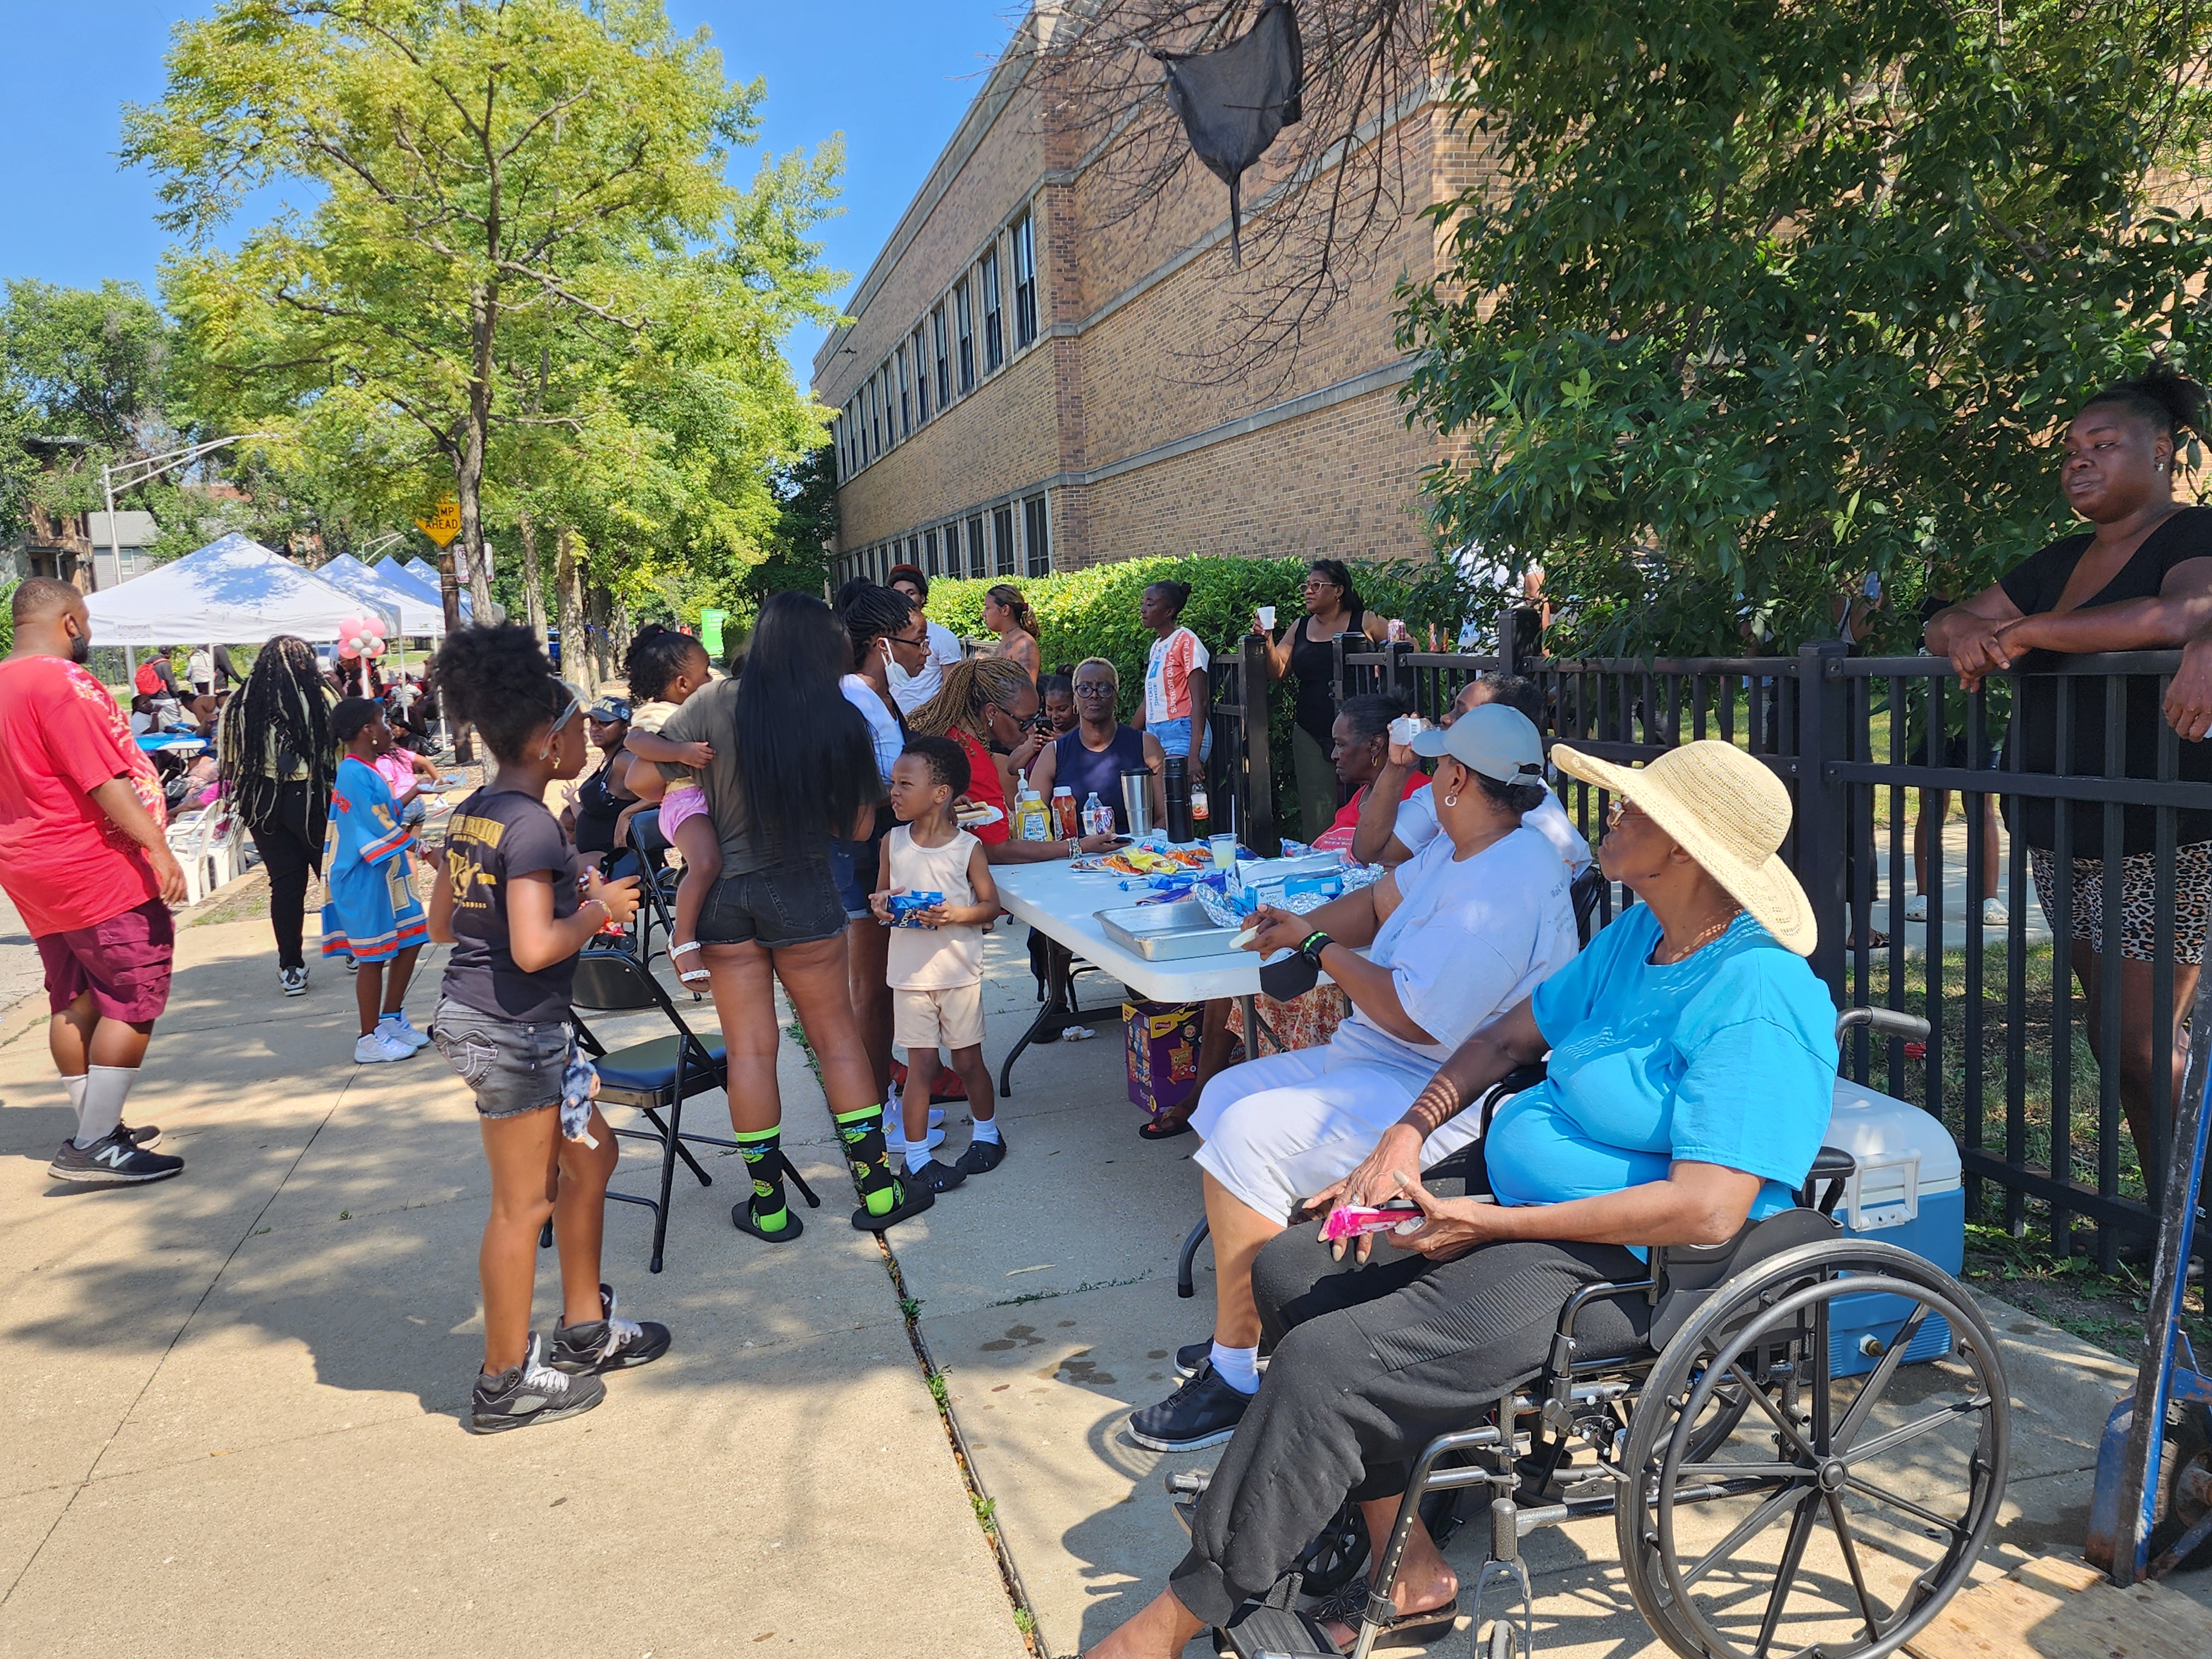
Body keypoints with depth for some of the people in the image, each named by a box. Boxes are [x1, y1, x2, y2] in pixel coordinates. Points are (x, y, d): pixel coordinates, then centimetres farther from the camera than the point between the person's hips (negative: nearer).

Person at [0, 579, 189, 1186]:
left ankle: (97, 1129, 24)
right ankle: (95, 1147, -5)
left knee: (75, 1004, 15)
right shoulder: (62, 682, -17)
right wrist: (159, 849, -23)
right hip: (97, 872, -10)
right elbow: (105, 780, -23)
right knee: (133, 1003, -5)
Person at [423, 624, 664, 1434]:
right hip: (512, 1027, -10)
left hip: (474, 1016, 10)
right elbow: (535, 949, -28)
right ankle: (506, 1383, 16)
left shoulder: (473, 813, 8)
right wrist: (596, 910, -11)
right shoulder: (533, 826, -20)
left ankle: (585, 1329, 33)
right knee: (523, 1203, 2)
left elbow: (442, 920, 16)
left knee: (590, 1155, 21)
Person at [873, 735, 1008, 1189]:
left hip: (960, 971, -1)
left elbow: (991, 905, -2)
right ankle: (917, 1156, 14)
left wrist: (957, 915, -19)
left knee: (968, 1060, 10)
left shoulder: (967, 847, -7)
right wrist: (881, 905, -10)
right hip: (910, 973, 1)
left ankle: (986, 1132, 33)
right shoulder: (892, 843, 1)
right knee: (921, 1064, 4)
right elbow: (880, 897, 13)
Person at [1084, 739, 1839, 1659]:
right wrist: (1405, 1137, 1)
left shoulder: (1755, 999, -21)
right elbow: (1511, 1035, 18)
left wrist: (1494, 1224, -21)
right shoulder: (1635, 936, 10)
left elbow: (1708, 1212, -28)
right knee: (1289, 1266, 3)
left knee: (1328, 1360, -24)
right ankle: (1408, 1572, 4)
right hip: (1517, 1217, 10)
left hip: (1626, 1268, -10)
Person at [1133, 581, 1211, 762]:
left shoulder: (1186, 641, -8)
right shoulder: (1157, 646, 16)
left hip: (1181, 735, -8)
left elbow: (1200, 701, -14)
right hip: (1155, 734, 8)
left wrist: (1194, 755, -22)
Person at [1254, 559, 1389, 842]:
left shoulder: (1365, 623, 1)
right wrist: (1266, 639, -11)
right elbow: (1276, 671, 5)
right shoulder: (1300, 628, 13)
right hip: (1311, 736, 4)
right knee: (1317, 816, 2)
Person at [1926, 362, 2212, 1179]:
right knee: (2111, 1035, 10)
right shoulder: (2063, 560, 17)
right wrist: (1965, 630, -7)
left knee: (2142, 1045, -8)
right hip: (2059, 837, 8)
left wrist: (2022, 633, -20)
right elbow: (1943, 625, 18)